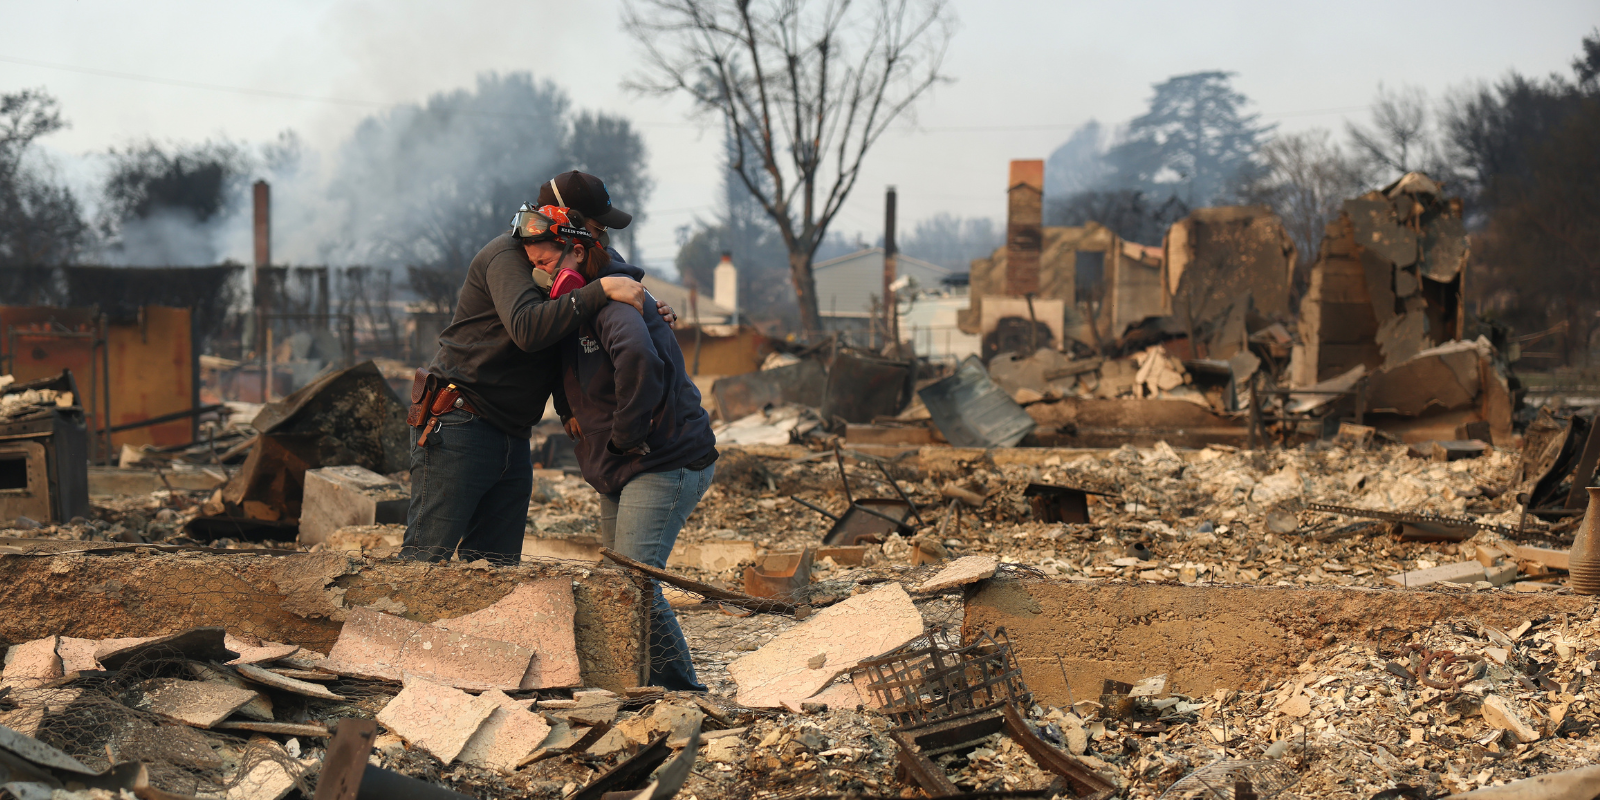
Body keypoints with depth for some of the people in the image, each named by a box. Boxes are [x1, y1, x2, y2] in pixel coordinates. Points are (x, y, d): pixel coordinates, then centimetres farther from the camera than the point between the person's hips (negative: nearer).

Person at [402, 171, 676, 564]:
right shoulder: (507, 256, -12)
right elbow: (527, 329, -30)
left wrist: (651, 316, 3)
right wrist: (601, 290, -31)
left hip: (513, 440, 9)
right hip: (459, 428, -9)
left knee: (497, 567, 6)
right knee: (427, 557, -12)